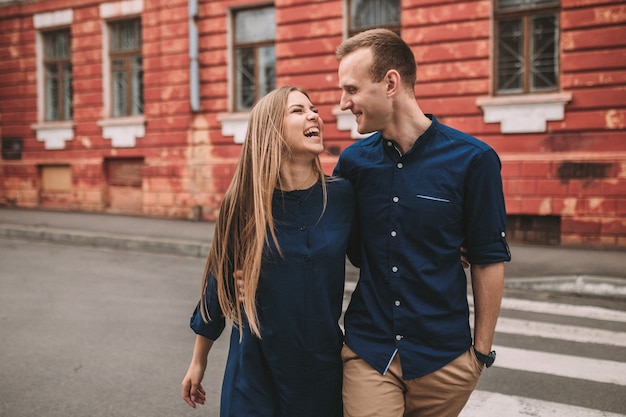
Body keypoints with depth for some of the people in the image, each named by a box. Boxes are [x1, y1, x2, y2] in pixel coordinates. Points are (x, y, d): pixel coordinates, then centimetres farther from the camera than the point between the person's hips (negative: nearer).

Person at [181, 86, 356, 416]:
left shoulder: (342, 195, -7)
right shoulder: (244, 201, -9)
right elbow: (220, 280, 0)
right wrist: (198, 361, 7)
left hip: (323, 366, 2)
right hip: (255, 368, -1)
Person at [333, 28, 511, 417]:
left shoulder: (472, 159, -10)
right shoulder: (353, 160, -1)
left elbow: (488, 260, -4)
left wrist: (482, 349, -1)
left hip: (445, 357, -1)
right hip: (368, 351, 2)